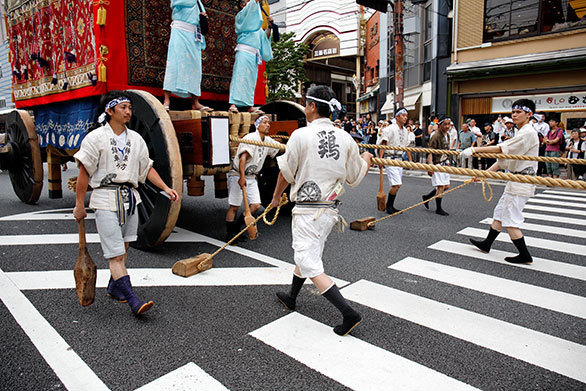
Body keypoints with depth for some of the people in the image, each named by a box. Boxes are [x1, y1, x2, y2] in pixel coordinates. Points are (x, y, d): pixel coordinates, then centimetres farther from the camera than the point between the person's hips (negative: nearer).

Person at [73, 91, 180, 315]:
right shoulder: (96, 138, -3)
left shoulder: (136, 139, 12)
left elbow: (147, 168, 16)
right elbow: (84, 172, -3)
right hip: (105, 199, -6)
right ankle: (133, 301, -9)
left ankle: (114, 287, 33)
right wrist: (79, 205, -4)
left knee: (123, 248, 14)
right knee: (115, 254, -8)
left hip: (130, 198, 6)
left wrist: (166, 188, 4)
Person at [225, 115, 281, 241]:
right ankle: (229, 234, 9)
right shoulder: (250, 138, -16)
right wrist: (242, 177, -34)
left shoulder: (268, 141, 10)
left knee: (256, 205, 1)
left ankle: (236, 227, 18)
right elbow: (243, 157, -26)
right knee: (234, 207, -3)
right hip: (238, 175, -8)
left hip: (252, 177, 8)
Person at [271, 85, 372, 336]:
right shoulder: (346, 138, 1)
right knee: (304, 254, 24)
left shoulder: (301, 135, -13)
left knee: (310, 265, 0)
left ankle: (349, 314, -4)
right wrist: (366, 160, 30)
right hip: (330, 209, 7)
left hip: (308, 211, -7)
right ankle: (291, 298, 42)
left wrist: (276, 197, 15)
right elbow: (354, 178, 8)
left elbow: (286, 174, -4)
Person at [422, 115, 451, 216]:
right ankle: (438, 209, 5)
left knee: (446, 186, 10)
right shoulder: (436, 136, -15)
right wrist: (430, 166, -27)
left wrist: (447, 161, 19)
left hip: (444, 164, 9)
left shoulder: (446, 135, 11)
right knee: (441, 186, -7)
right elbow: (430, 152, -19)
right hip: (437, 164, -9)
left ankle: (427, 197, 24)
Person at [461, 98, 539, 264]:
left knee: (510, 220, -6)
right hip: (516, 181, 10)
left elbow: (501, 149, -27)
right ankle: (486, 244, 28)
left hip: (522, 182, -10)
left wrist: (475, 149, -28)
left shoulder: (528, 133, -16)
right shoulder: (522, 133, 17)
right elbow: (505, 157, 17)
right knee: (499, 214, 16)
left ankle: (525, 255, 5)